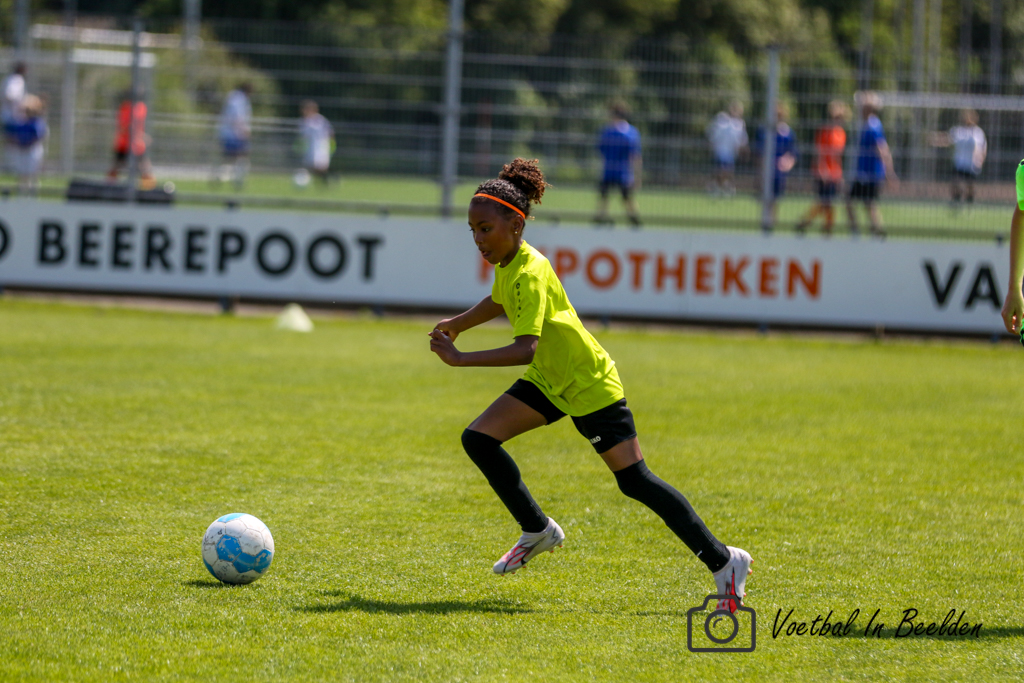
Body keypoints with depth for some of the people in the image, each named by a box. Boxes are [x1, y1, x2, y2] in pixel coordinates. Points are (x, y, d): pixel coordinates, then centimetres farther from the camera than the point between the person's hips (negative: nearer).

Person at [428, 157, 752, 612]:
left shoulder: (531, 274, -30)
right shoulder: (505, 263, -2)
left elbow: (525, 349, -41)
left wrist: (460, 359, -42)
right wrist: (455, 324, 24)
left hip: (591, 386, -9)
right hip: (547, 381, 9)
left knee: (635, 481, -6)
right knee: (478, 439, -3)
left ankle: (722, 561, 4)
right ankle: (538, 531, 13)